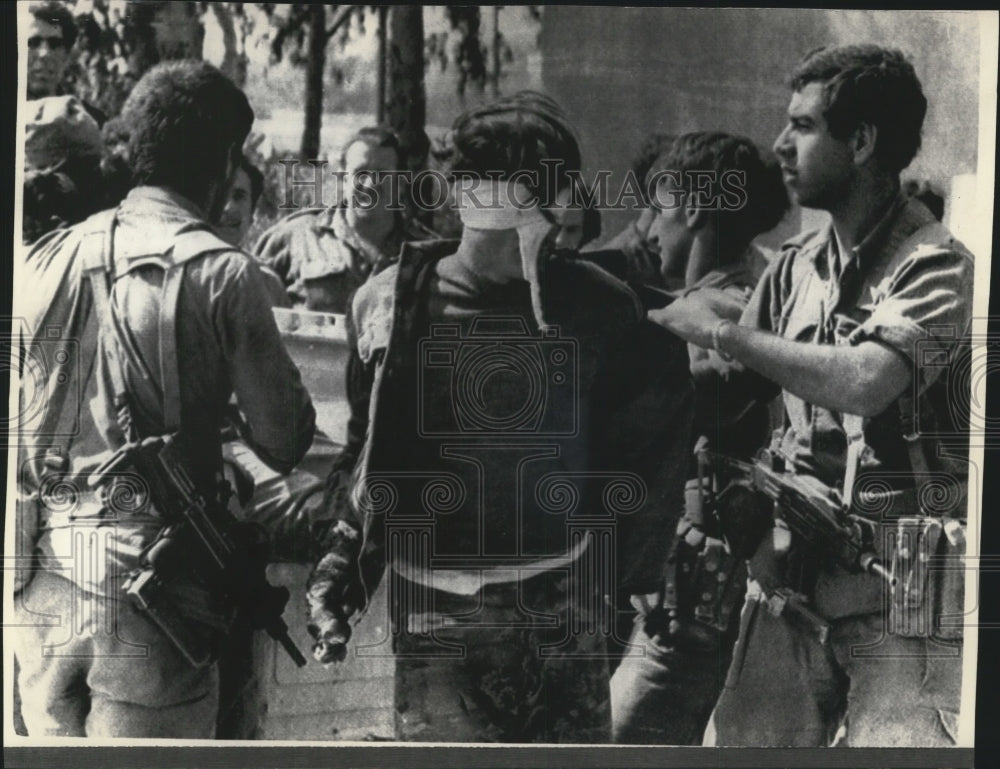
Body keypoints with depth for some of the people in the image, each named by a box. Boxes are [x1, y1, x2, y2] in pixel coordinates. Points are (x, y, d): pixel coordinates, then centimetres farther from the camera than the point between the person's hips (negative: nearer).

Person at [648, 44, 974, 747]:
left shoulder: (936, 265, -11)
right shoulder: (794, 267, 6)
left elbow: (866, 381, -28)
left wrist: (722, 331, -19)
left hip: (905, 592, -5)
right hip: (792, 583, 5)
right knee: (736, 741, 7)